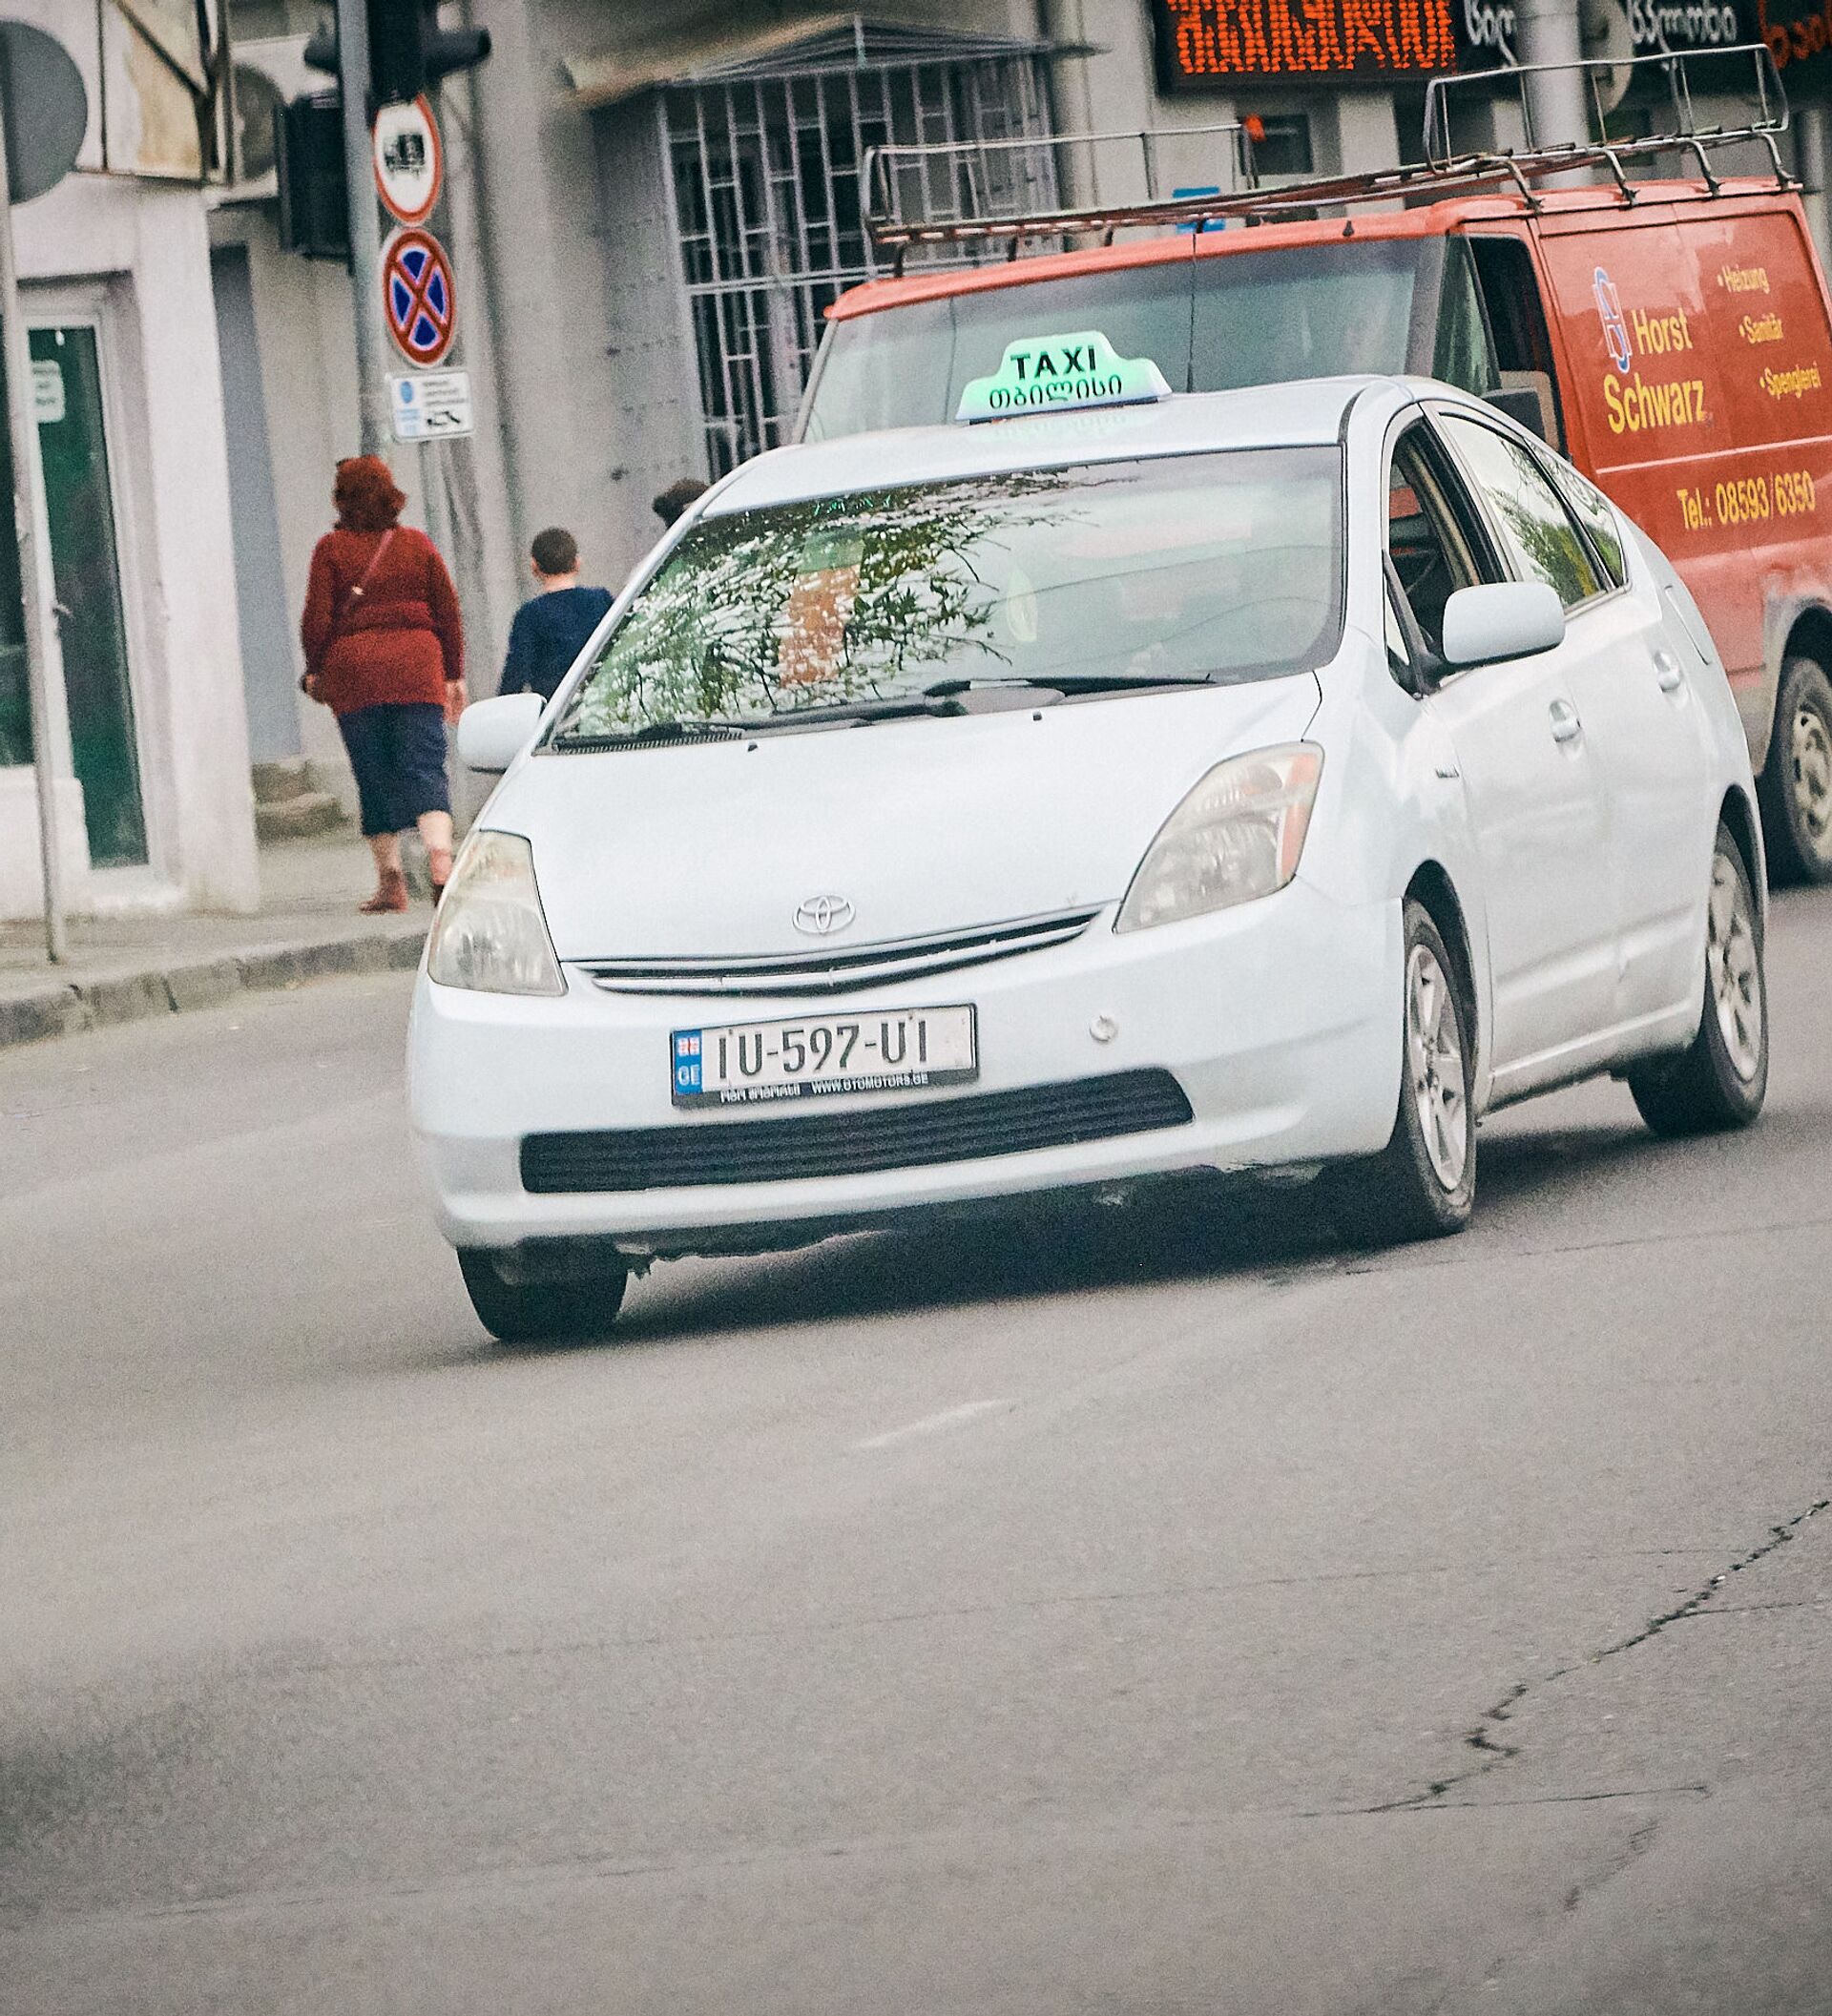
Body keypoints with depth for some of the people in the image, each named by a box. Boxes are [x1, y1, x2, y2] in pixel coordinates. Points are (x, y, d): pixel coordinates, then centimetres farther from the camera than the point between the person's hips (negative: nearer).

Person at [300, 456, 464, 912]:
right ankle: (440, 859, -28)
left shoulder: (331, 549, -1)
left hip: (353, 670, -1)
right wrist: (454, 674, 15)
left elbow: (318, 618, -3)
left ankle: (390, 880, 6)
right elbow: (448, 612, 8)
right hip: (417, 672, 1)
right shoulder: (417, 545, 6)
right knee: (425, 768, -5)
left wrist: (315, 670, 11)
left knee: (375, 777, 6)